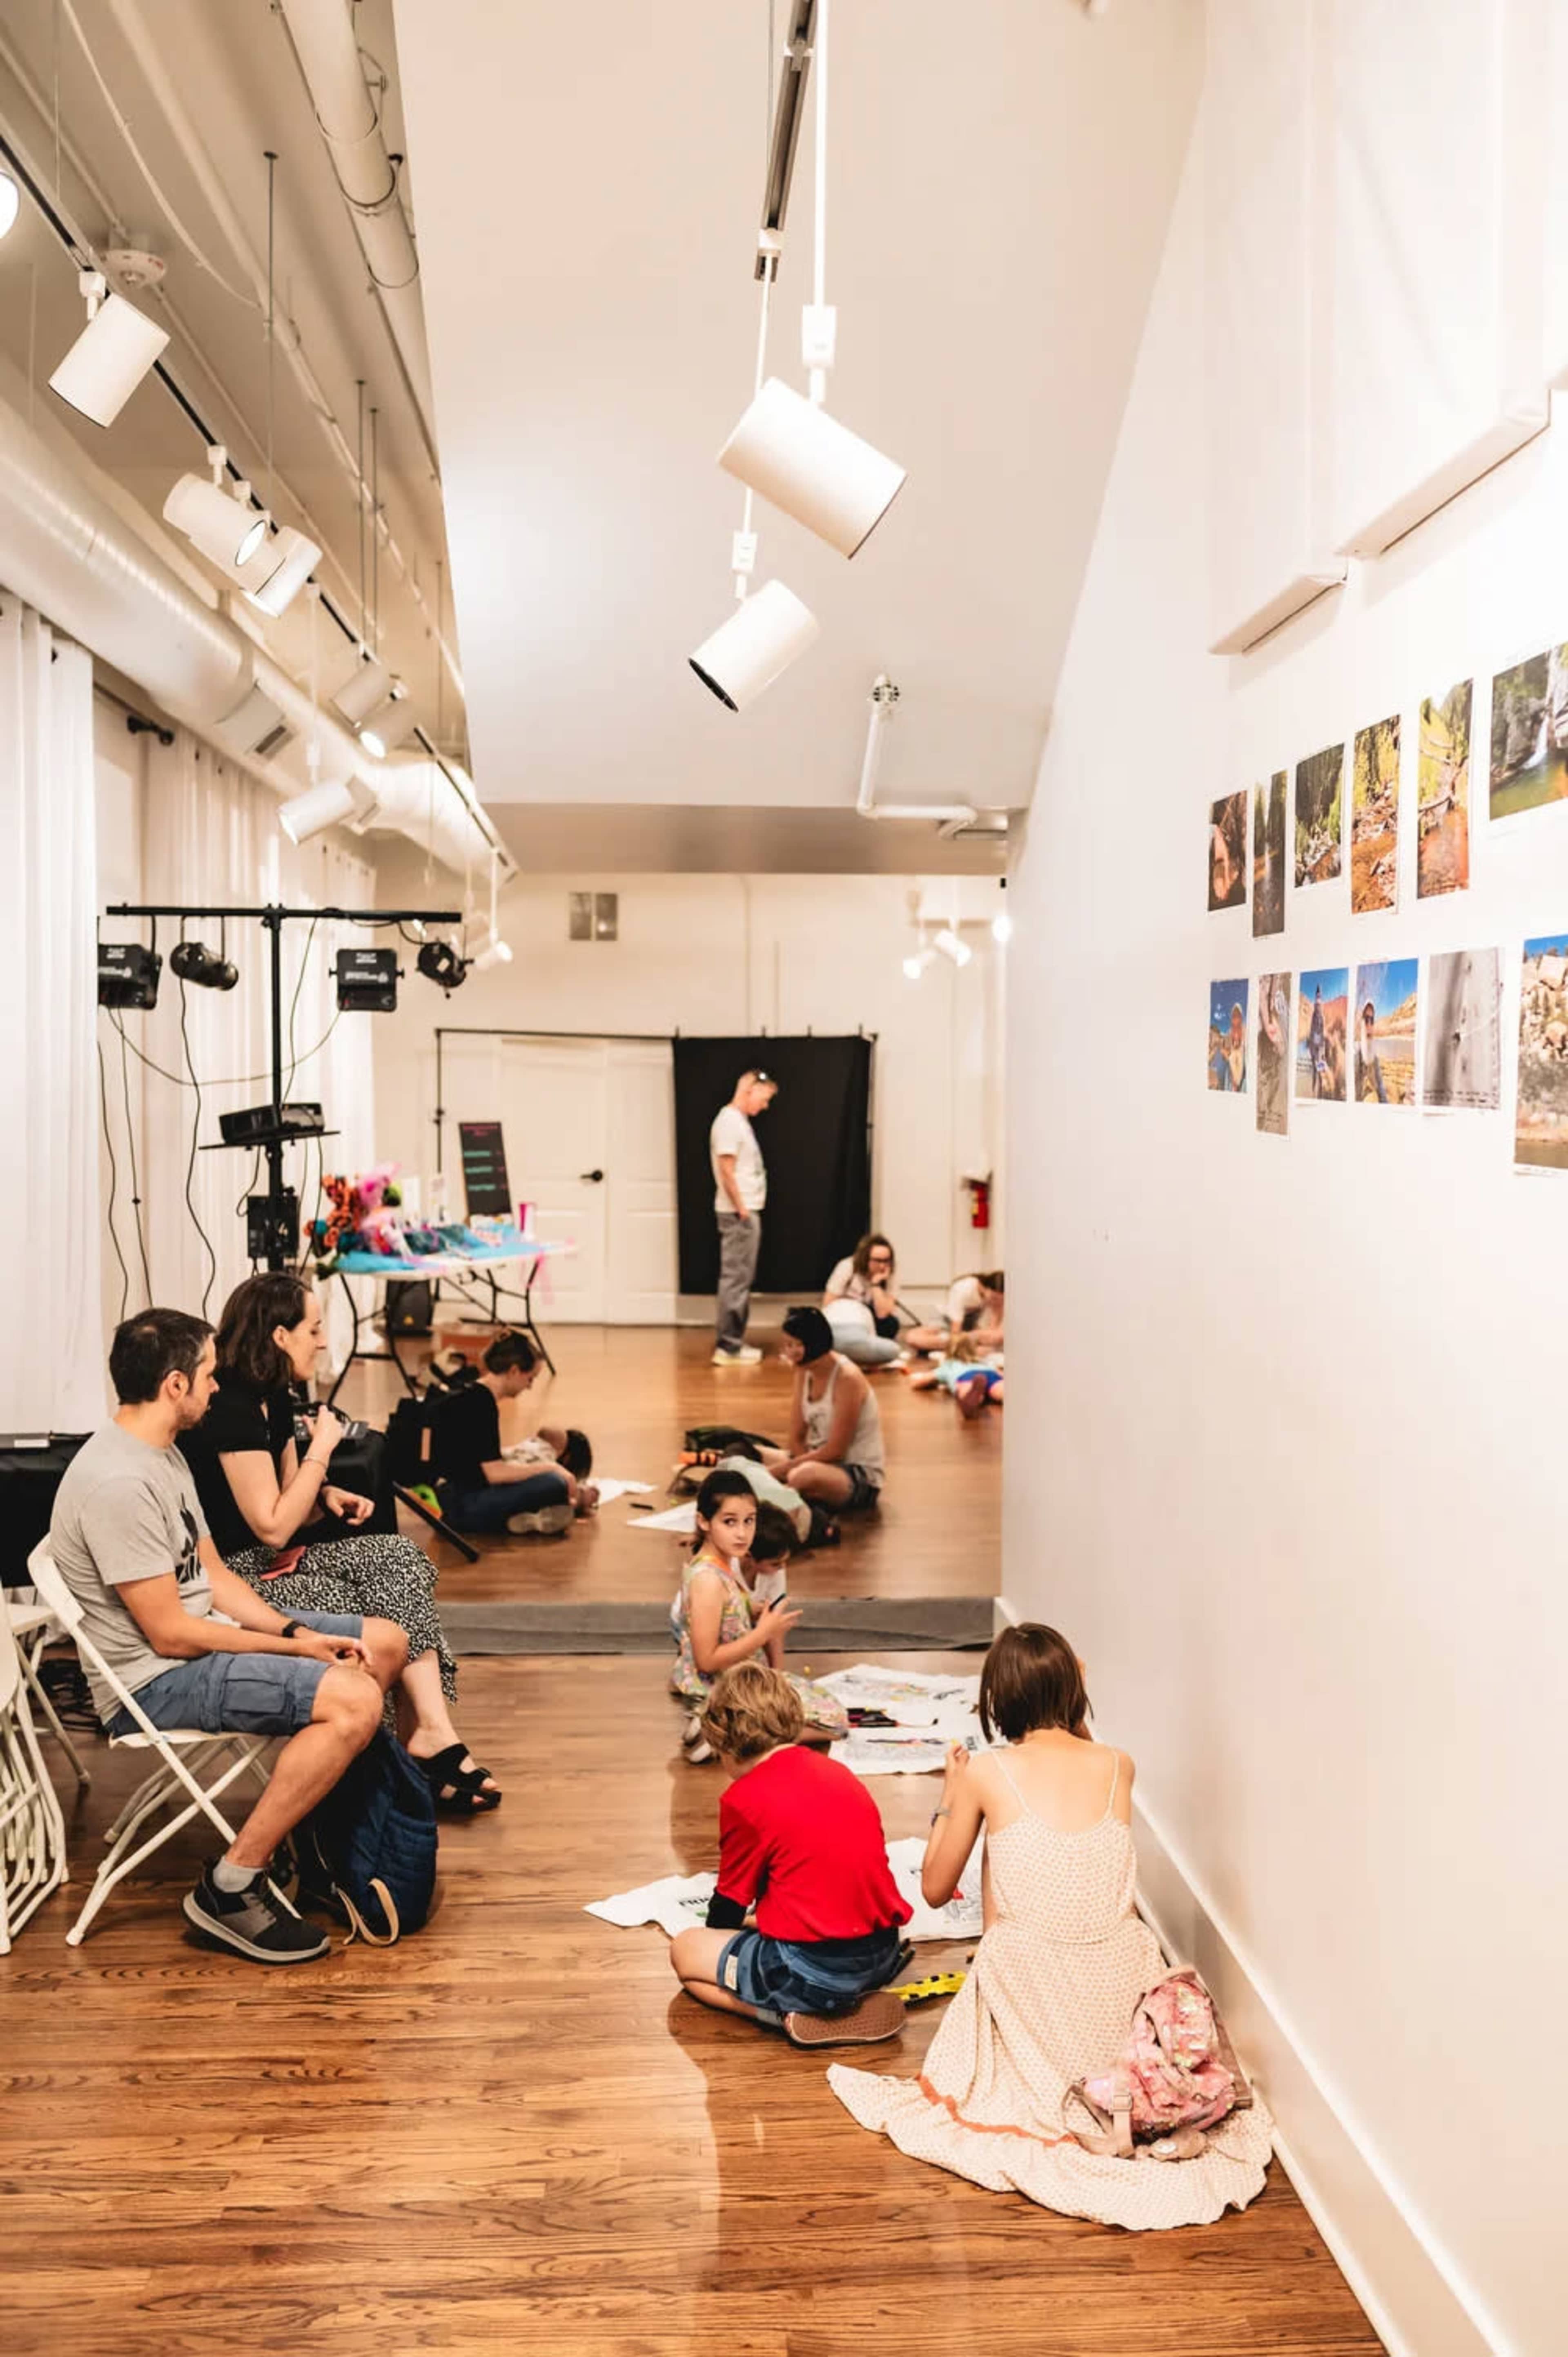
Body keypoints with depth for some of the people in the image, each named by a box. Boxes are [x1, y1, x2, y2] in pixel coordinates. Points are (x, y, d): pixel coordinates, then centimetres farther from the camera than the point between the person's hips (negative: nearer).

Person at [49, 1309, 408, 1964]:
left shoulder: (162, 1454, 8)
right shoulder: (118, 1482, -25)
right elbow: (170, 1634, -24)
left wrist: (298, 1633, -3)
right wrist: (300, 1647, -15)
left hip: (203, 1637, 10)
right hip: (154, 1682, -10)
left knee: (385, 1643, 9)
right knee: (354, 1700, -26)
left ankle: (318, 1800, 21)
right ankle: (231, 1889, -15)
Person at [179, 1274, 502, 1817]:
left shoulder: (273, 1400, 9)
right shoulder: (230, 1409, -21)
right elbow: (273, 1528, -22)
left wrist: (328, 1498, -3)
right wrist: (321, 1450, -15)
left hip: (271, 1562, 9)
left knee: (399, 1559, -10)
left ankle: (431, 1733, -18)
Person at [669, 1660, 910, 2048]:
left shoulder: (744, 1800, -8)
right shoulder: (838, 1772, 11)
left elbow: (730, 1902, 3)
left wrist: (716, 1946, 25)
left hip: (814, 1971, -7)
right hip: (884, 1957, 7)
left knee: (684, 1950, 12)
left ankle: (790, 2015, -5)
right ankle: (856, 2001, 10)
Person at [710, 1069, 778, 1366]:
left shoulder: (741, 1121, 16)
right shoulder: (729, 1121, -14)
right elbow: (726, 1170, -19)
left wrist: (748, 1210, 13)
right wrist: (741, 1210, -18)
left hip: (748, 1211, 10)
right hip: (738, 1213, -10)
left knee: (741, 1279, 13)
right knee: (736, 1279, -7)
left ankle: (734, 1341, 20)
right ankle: (728, 1347, -4)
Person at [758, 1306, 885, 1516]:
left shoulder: (848, 1378, -20)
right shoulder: (804, 1372, 2)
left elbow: (835, 1451, -20)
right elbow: (796, 1439, 3)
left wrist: (778, 1470, -19)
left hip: (860, 1476, -8)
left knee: (804, 1477, -39)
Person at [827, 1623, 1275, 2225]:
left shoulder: (986, 1774, -9)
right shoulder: (1118, 1766, -2)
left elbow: (935, 1890, 3)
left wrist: (949, 1799, 14)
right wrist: (1078, 1729, 17)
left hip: (1031, 1989, -4)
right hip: (1122, 1984, 4)